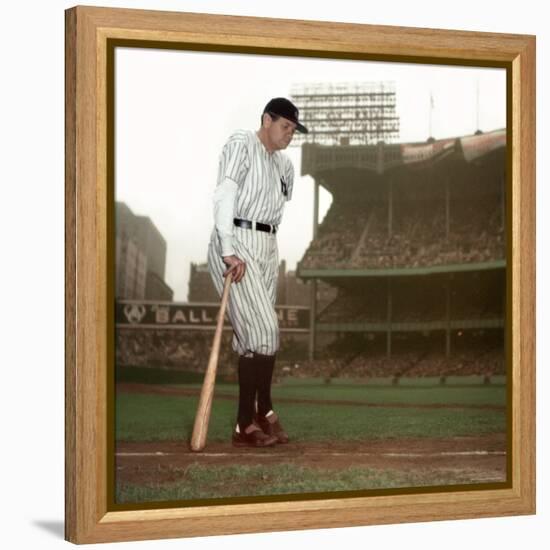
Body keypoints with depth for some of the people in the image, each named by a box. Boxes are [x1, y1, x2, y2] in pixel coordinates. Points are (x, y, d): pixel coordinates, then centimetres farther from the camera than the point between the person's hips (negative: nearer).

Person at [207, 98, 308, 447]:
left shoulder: (284, 165, 19)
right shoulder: (241, 144, -3)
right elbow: (224, 196, -15)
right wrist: (229, 251, -24)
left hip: (267, 249, 8)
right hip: (236, 244, -7)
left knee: (258, 335, 6)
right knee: (262, 329, -15)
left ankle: (248, 424, 11)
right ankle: (263, 412, -6)